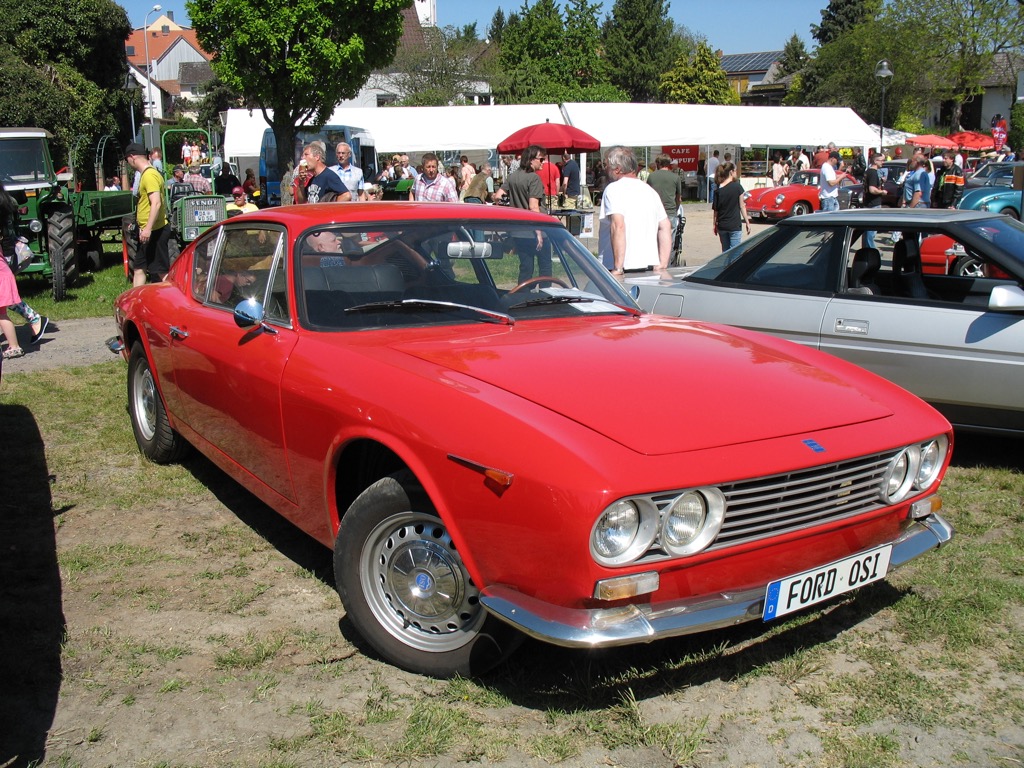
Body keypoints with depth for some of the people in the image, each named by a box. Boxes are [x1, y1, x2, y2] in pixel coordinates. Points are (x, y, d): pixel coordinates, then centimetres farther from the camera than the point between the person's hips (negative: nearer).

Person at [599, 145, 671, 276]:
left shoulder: (614, 189, -6)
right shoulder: (650, 190, 17)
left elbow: (618, 226, -20)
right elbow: (665, 227, 15)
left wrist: (618, 268, -21)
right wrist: (662, 265, 14)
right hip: (649, 267, 7)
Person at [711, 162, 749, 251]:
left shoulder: (718, 189, 0)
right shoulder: (737, 187, -8)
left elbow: (715, 209, 2)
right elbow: (742, 206, -4)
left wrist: (715, 225, 13)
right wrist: (747, 222, 4)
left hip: (721, 226, 4)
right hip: (735, 226, -4)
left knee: (725, 251, 14)